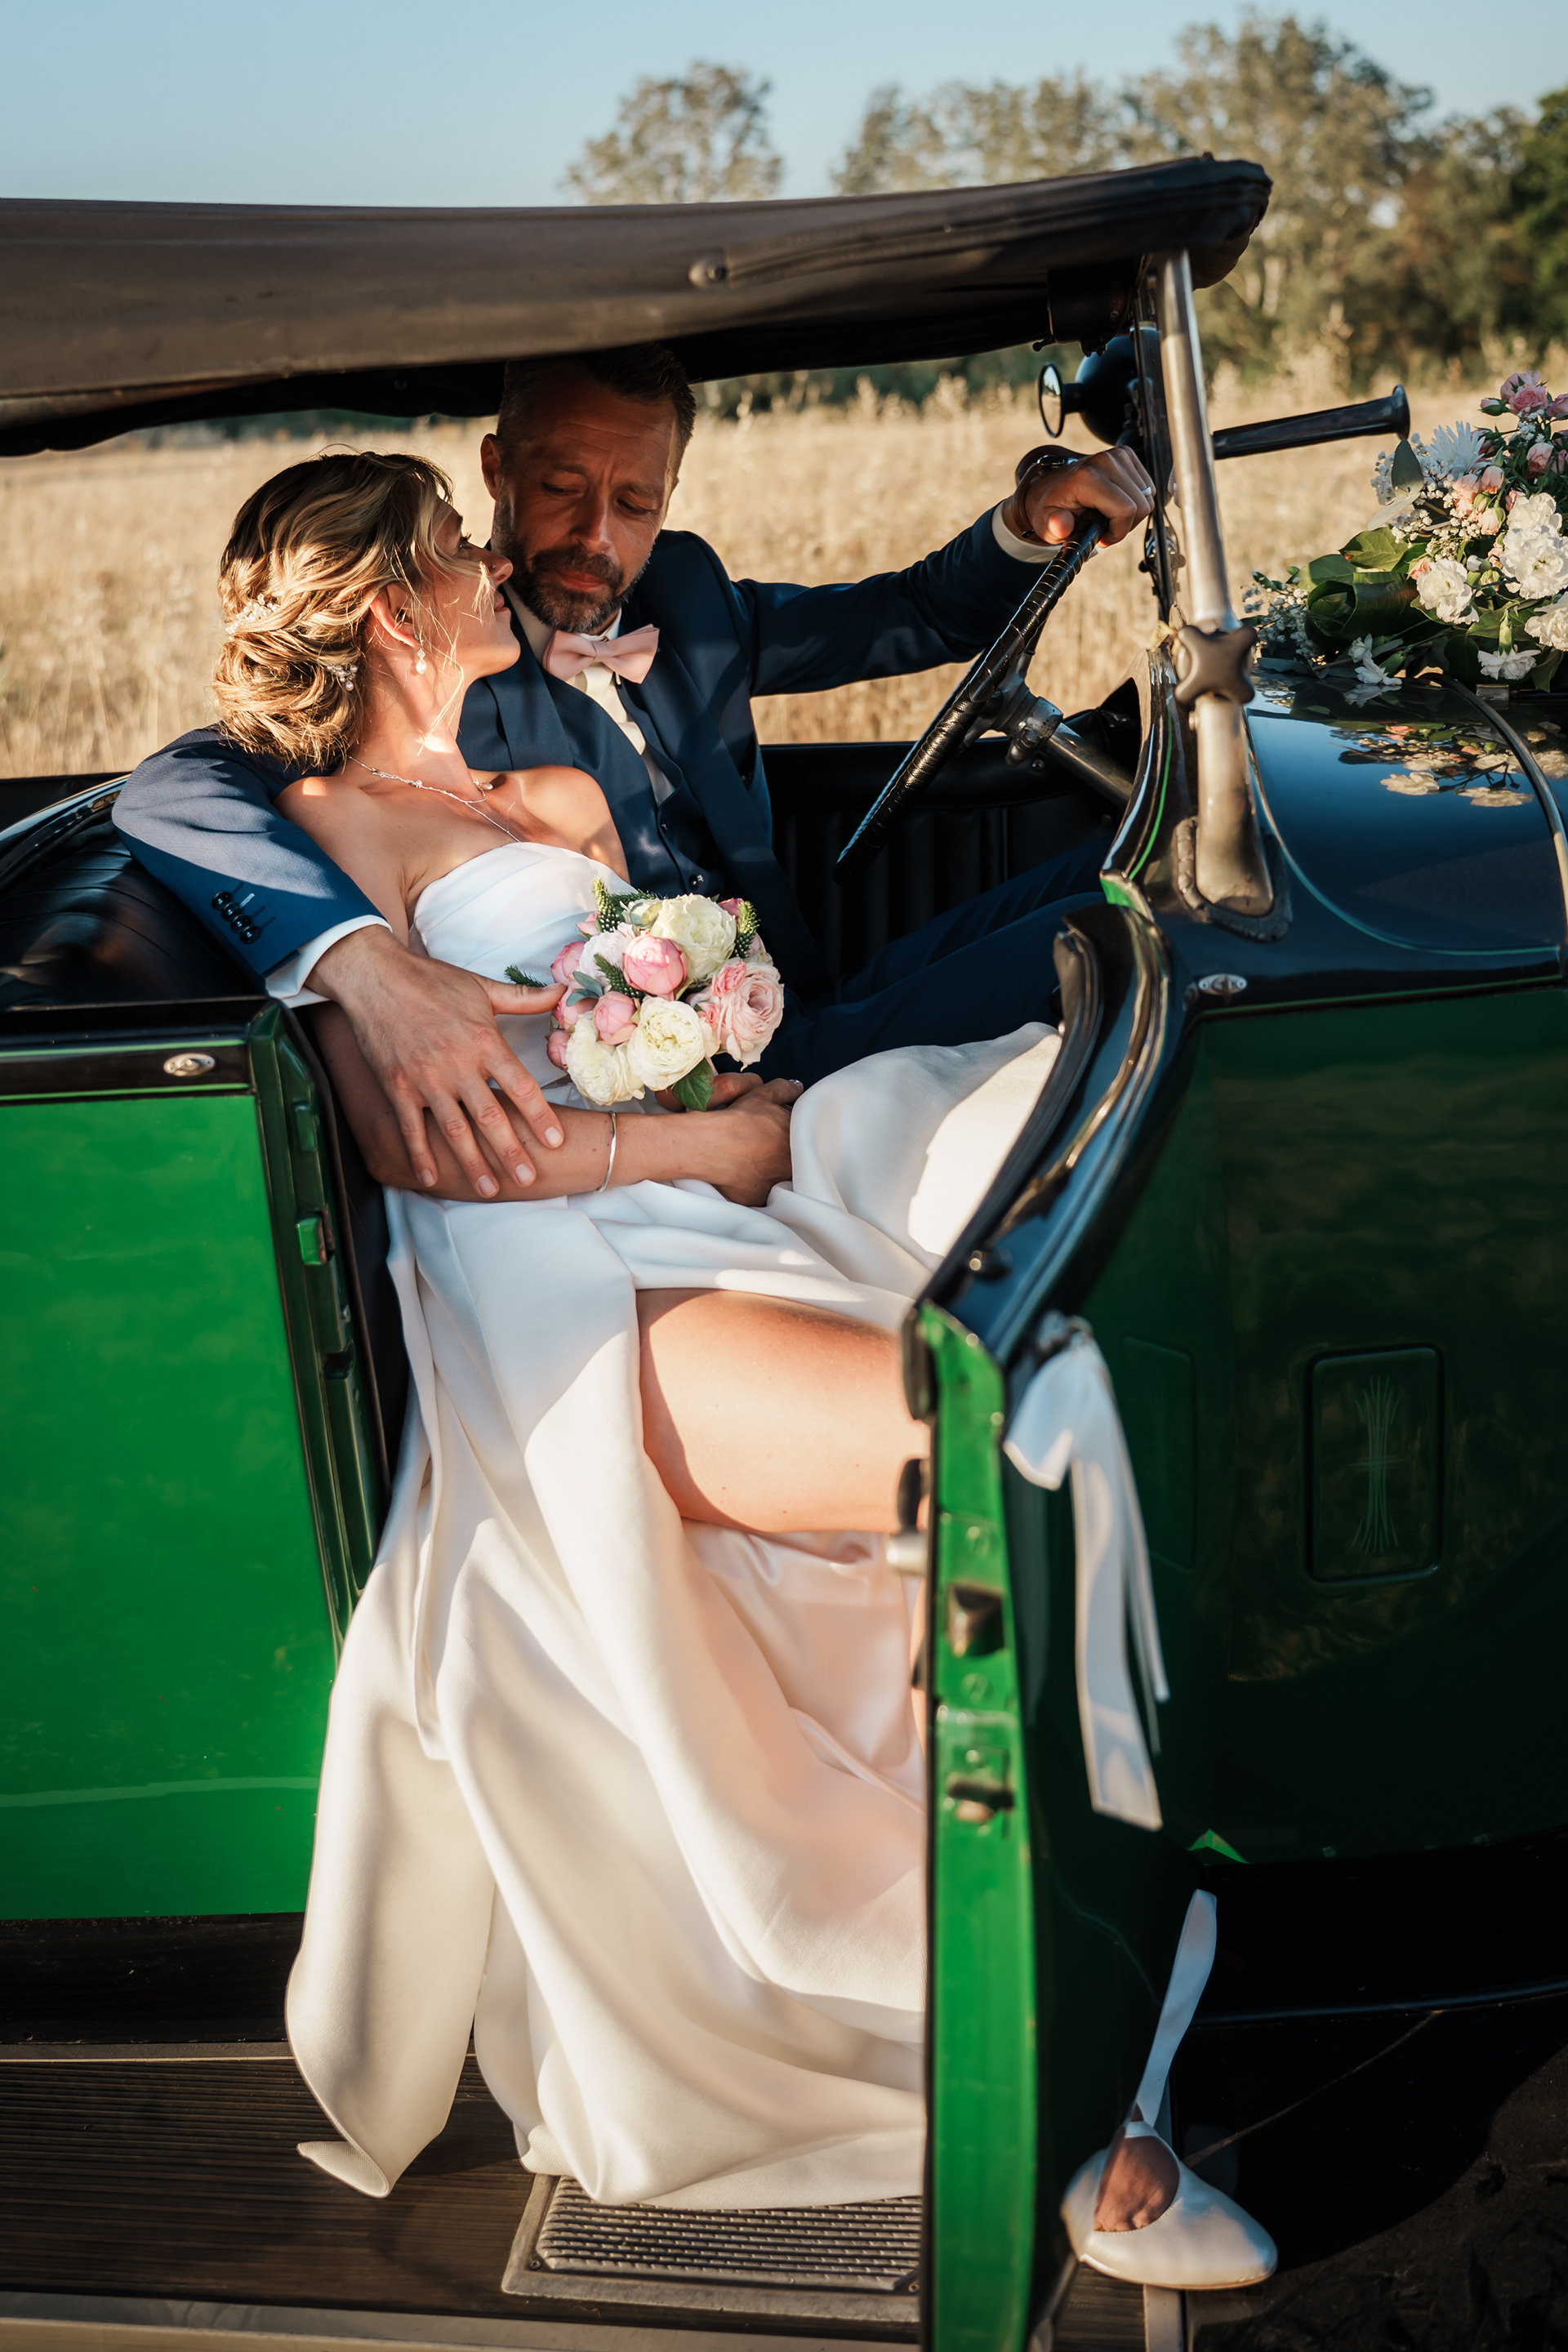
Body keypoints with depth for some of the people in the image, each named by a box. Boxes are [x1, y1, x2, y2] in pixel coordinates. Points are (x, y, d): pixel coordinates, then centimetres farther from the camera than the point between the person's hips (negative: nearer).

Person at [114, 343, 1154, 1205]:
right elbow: (172, 793, -25)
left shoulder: (686, 596, 13)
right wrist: (370, 964, -43)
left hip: (802, 1023, 8)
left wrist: (1030, 519, 1)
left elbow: (924, 617, 24)